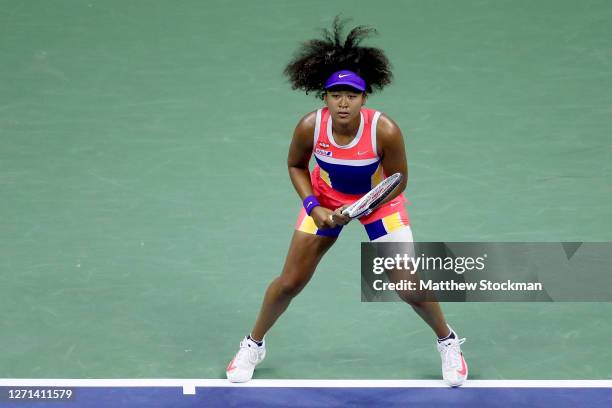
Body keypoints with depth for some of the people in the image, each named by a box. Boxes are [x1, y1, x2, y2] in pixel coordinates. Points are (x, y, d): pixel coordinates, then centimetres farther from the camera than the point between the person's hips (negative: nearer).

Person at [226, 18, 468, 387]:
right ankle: (254, 345, 29)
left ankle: (448, 341, 25)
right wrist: (313, 207, -19)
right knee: (290, 282, 4)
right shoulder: (310, 127, -28)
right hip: (325, 199, 2)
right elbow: (296, 165, -6)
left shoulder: (385, 131, -34)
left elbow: (397, 183, -17)